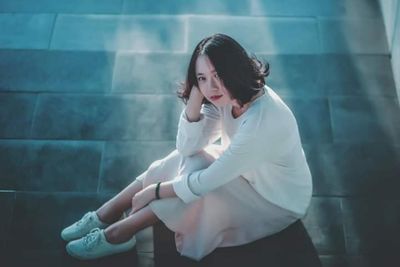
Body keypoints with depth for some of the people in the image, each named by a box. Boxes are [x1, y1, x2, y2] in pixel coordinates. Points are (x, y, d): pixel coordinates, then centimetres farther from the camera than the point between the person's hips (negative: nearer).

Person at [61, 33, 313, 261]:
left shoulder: (262, 122, -38)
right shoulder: (227, 94, -13)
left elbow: (206, 181, -31)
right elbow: (187, 146, -14)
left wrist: (154, 191, -19)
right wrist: (195, 95, -27)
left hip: (278, 203, -7)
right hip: (248, 173, 7)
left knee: (195, 176, -23)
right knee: (186, 160, -10)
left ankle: (118, 234, -9)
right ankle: (104, 216, -3)